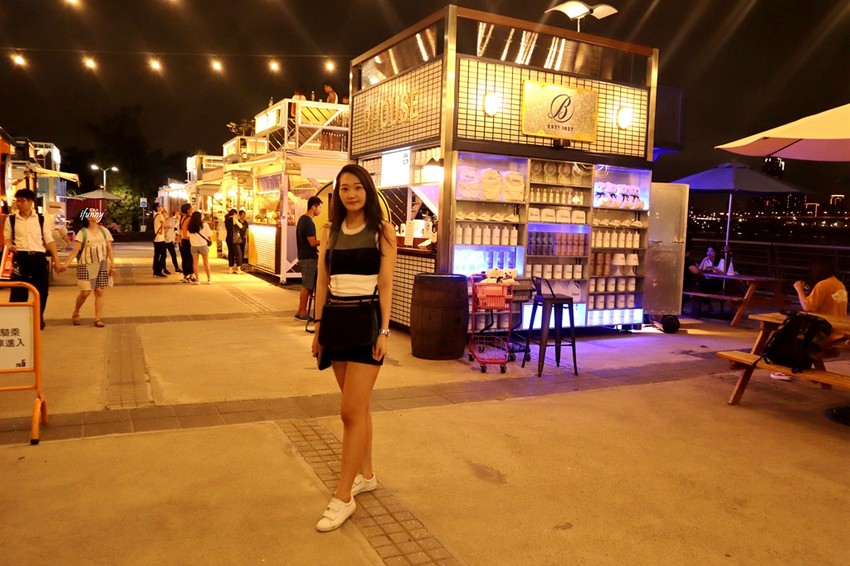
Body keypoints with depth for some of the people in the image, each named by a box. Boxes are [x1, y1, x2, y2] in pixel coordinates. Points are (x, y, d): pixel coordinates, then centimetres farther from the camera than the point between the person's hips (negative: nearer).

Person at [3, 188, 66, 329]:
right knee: (18, 291, -1)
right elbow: (7, 238, 13)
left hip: (39, 258, 1)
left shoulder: (42, 219, 7)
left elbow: (49, 240, 7)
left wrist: (57, 261, 2)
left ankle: (39, 319, 24)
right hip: (20, 258, -1)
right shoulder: (11, 219, 6)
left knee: (42, 290, 6)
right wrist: (10, 246, -12)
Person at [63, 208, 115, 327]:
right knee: (85, 292, -7)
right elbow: (75, 251, -8)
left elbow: (109, 249, 7)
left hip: (102, 265, 3)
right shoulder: (82, 233, -4)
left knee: (99, 292, 0)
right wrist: (66, 264, -19)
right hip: (86, 266, -3)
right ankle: (75, 313, 19)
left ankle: (98, 319, 6)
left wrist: (112, 265, 1)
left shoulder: (104, 231, 6)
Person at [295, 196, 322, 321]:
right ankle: (302, 313, 2)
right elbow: (312, 242, -20)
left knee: (307, 286, 13)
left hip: (304, 256, 10)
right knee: (307, 286, -4)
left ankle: (301, 312, 17)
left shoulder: (302, 219, 14)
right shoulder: (308, 222, -17)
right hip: (309, 258, -10)